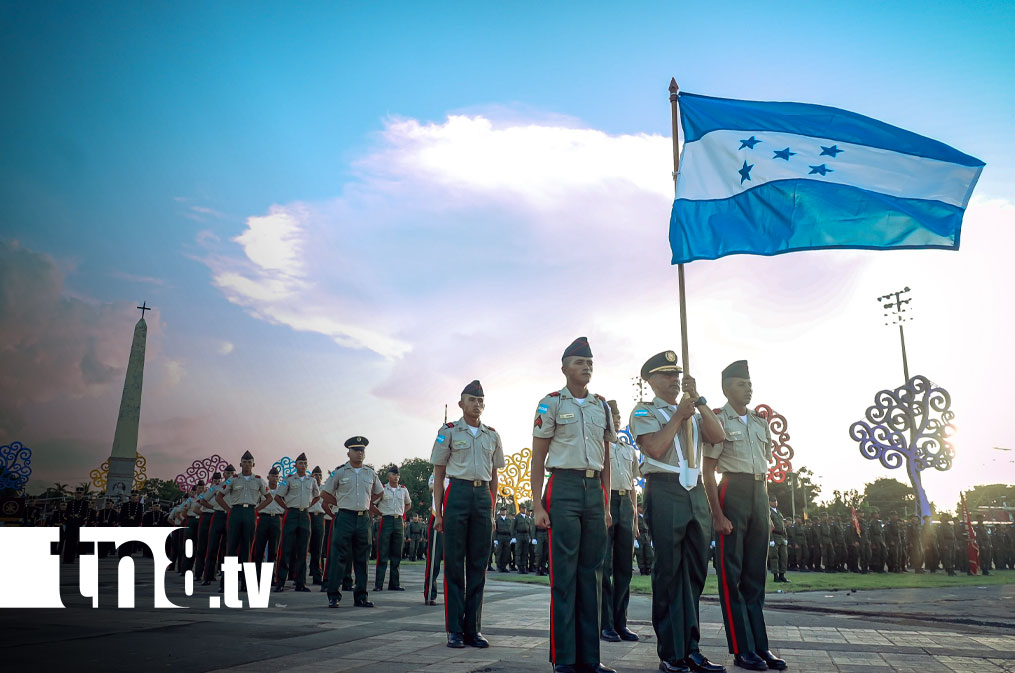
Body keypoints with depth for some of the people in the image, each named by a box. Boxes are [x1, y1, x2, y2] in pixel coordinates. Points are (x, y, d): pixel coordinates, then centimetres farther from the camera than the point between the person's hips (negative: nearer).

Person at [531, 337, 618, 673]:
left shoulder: (602, 405, 14)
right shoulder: (551, 403, 0)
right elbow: (538, 458, 0)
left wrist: (606, 504, 13)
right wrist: (538, 506, -8)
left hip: (595, 490, 5)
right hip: (564, 488, -5)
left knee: (591, 572, 8)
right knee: (564, 573, -3)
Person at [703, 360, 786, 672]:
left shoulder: (761, 423, 15)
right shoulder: (718, 421, -4)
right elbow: (708, 471, -7)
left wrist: (766, 511, 15)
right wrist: (717, 514, -14)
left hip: (759, 495, 6)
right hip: (733, 492, -6)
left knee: (755, 574, 10)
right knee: (732, 574, -2)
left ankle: (760, 646, 16)